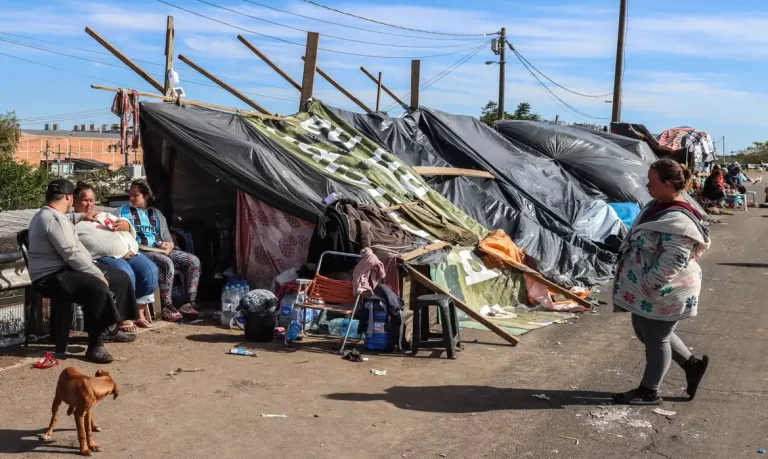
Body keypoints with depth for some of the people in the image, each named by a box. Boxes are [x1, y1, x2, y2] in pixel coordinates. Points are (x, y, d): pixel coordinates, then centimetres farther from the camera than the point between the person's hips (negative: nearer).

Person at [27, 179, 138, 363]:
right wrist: (99, 275, -20)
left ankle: (110, 329, 23)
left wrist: (81, 217, 50)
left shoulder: (48, 214, 14)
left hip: (65, 268, 12)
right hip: (51, 277, -12)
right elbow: (72, 254, -26)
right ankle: (95, 346, -29)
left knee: (121, 278, 10)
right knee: (98, 288, -38)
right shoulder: (53, 220, -21)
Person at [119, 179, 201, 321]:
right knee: (167, 263, -35)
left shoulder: (156, 213, 23)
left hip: (161, 250, 5)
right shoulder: (124, 211, 12)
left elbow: (167, 237, 18)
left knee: (193, 261, -15)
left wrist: (169, 245, -5)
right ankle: (167, 307, -30)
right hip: (140, 251, -5)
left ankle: (189, 304, -17)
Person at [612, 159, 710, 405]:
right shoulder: (657, 205, 5)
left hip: (663, 293, -10)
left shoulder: (678, 220, -27)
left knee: (655, 338, 5)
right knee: (644, 331, 22)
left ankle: (649, 391, 22)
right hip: (647, 289, 10)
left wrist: (648, 285, -24)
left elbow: (673, 262, -29)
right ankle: (692, 364, 36)